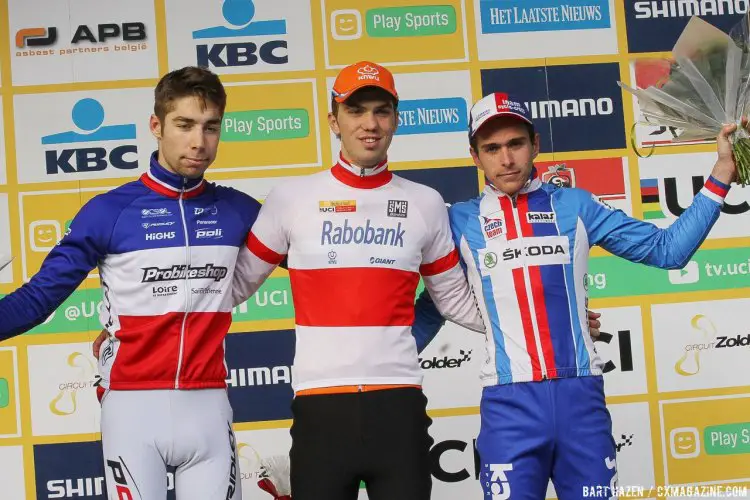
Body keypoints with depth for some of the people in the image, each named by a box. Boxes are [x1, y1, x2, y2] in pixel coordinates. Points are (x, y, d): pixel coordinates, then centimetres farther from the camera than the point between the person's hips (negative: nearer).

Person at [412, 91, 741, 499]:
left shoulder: (574, 205, 8)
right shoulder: (460, 221, 6)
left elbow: (666, 249, 7)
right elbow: (432, 308, 13)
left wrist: (720, 176, 4)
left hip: (581, 395, 1)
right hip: (509, 404, -1)